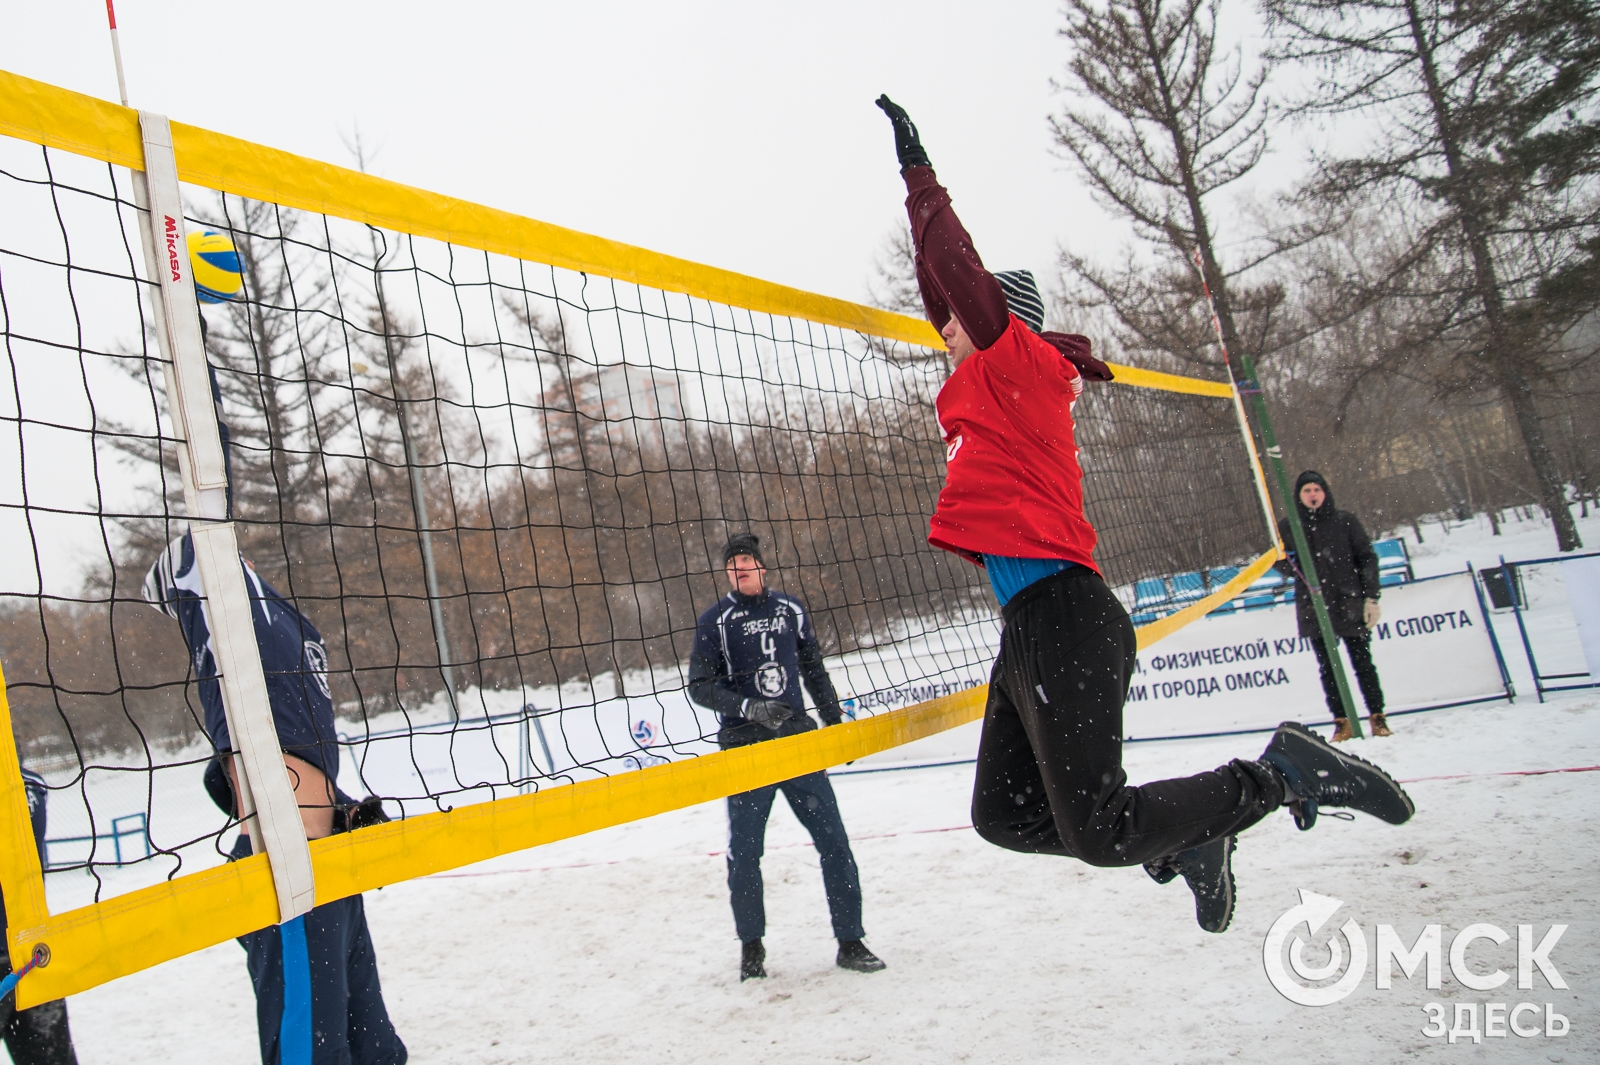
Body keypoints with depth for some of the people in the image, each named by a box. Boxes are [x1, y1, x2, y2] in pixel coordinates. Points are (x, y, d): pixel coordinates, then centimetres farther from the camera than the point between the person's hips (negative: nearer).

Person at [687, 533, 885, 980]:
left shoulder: (790, 610, 9)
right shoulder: (714, 621, -1)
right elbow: (700, 686, -6)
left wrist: (835, 722, 16)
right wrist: (749, 708, -19)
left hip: (798, 740, 3)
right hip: (744, 749, -2)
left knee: (834, 841, 0)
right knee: (744, 853, 2)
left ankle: (850, 942, 12)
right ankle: (751, 948, 21)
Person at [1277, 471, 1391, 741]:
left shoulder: (1344, 521, 1)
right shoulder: (1289, 526, 4)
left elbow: (1367, 558, 2)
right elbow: (1278, 561, 16)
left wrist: (1371, 598, -4)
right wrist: (1291, 566, -7)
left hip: (1350, 606, -1)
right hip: (1313, 610, 1)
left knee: (1363, 663, 6)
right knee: (1327, 668, 6)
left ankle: (1377, 717, 17)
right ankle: (1341, 722, 14)